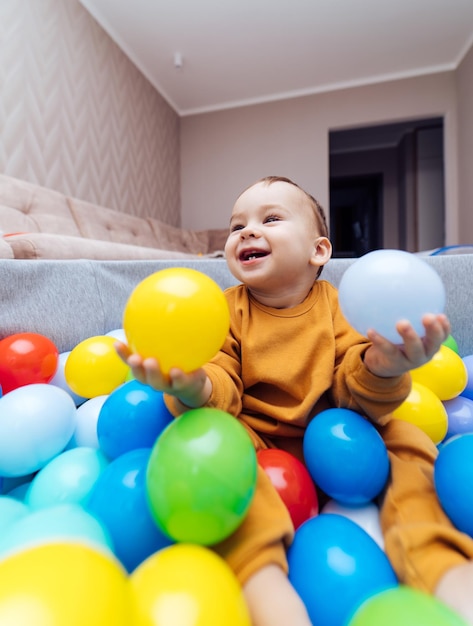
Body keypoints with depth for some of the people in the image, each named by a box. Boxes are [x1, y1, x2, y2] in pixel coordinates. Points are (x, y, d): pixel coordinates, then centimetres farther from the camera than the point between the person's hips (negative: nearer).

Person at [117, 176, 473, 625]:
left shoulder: (335, 305, -5)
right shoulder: (228, 310, -6)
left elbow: (351, 394, -9)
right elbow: (222, 390, -14)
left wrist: (379, 372, -33)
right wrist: (195, 391, -38)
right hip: (254, 441, -1)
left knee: (405, 439, -13)